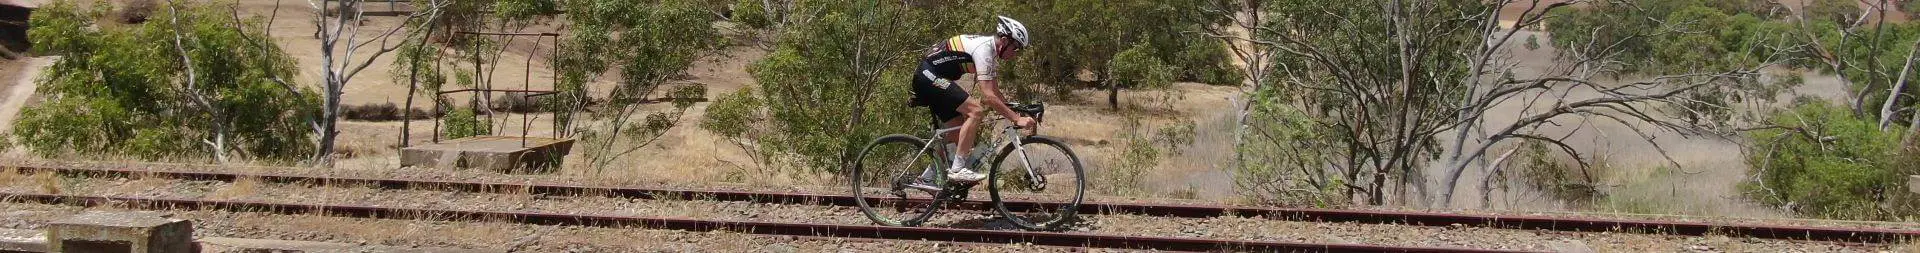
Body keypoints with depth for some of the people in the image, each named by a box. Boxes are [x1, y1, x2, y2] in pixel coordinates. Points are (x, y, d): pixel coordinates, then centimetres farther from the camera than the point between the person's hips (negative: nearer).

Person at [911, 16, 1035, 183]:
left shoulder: (992, 49, 10)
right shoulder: (984, 50, -21)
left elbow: (996, 92, 14)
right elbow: (988, 97, -26)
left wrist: (1014, 112, 3)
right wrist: (1017, 119, -27)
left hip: (927, 79, 11)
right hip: (928, 76, -11)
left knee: (959, 129, 11)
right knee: (975, 110, -21)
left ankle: (929, 176, 18)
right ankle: (958, 169, -20)